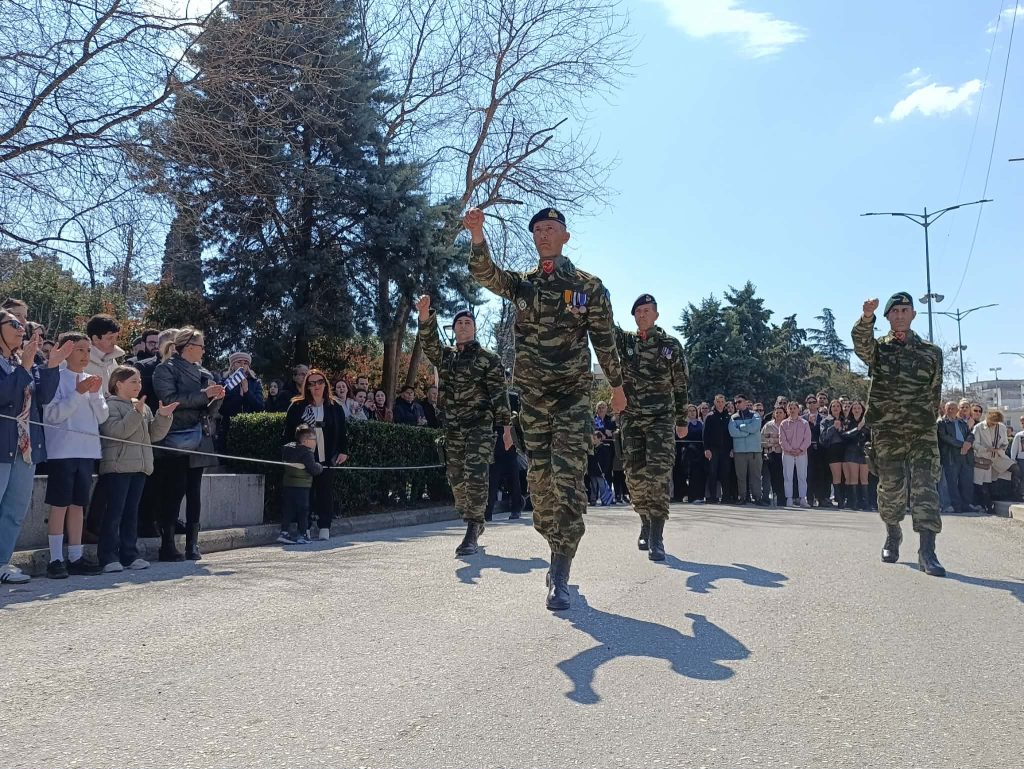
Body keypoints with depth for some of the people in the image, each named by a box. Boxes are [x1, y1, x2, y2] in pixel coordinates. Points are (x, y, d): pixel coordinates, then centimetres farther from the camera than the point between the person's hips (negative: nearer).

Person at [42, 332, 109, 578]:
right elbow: (51, 415, -12)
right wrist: (78, 393, -17)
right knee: (59, 505, -2)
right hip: (62, 451, -5)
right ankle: (55, 559, 4)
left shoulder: (91, 380, 12)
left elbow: (102, 417, 9)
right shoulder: (56, 378, -5)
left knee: (78, 504, 10)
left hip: (87, 451, 6)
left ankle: (75, 557, 16)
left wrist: (95, 393, -6)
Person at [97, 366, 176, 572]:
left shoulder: (144, 407, 18)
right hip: (118, 466, -7)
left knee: (132, 511, 10)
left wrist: (163, 417, 1)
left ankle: (129, 554, 15)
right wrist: (136, 413, -24)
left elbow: (154, 435, 16)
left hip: (140, 466, 7)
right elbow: (115, 431, -19)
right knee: (114, 512, -5)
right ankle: (109, 557, -1)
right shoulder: (111, 405, -5)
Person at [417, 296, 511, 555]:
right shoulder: (445, 355, 13)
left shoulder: (489, 359, 3)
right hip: (452, 428, 5)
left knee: (476, 478, -14)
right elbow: (428, 341, -7)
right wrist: (425, 316, -26)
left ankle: (472, 534, -13)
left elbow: (499, 393, -1)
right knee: (456, 480, 10)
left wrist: (506, 426, -6)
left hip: (480, 427, -5)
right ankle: (474, 522, 30)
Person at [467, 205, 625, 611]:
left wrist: (617, 386, 13)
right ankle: (559, 553, 25)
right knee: (540, 478, 7)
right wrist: (477, 235, -31)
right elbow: (485, 273, -13)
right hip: (532, 395, 3)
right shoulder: (521, 283, 8)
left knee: (567, 478, -12)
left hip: (573, 395, -3)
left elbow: (604, 339, 8)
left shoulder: (589, 286, 2)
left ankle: (560, 576, -11)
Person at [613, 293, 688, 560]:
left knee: (659, 473, -14)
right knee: (634, 474, 4)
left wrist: (682, 421, 11)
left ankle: (656, 538, -13)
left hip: (661, 418, -2)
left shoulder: (671, 345, 3)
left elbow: (681, 386, 9)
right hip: (630, 418, 3)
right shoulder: (624, 340, 8)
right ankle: (646, 523, 27)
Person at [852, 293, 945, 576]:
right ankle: (892, 535, 30)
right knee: (890, 487, 7)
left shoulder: (931, 352, 9)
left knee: (925, 486, -10)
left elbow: (935, 393, 12)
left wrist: (929, 421, 5)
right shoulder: (878, 348, 5)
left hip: (921, 431, 0)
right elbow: (861, 342, -20)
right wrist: (866, 318, -40)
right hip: (886, 431, 0)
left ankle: (927, 551, -13)